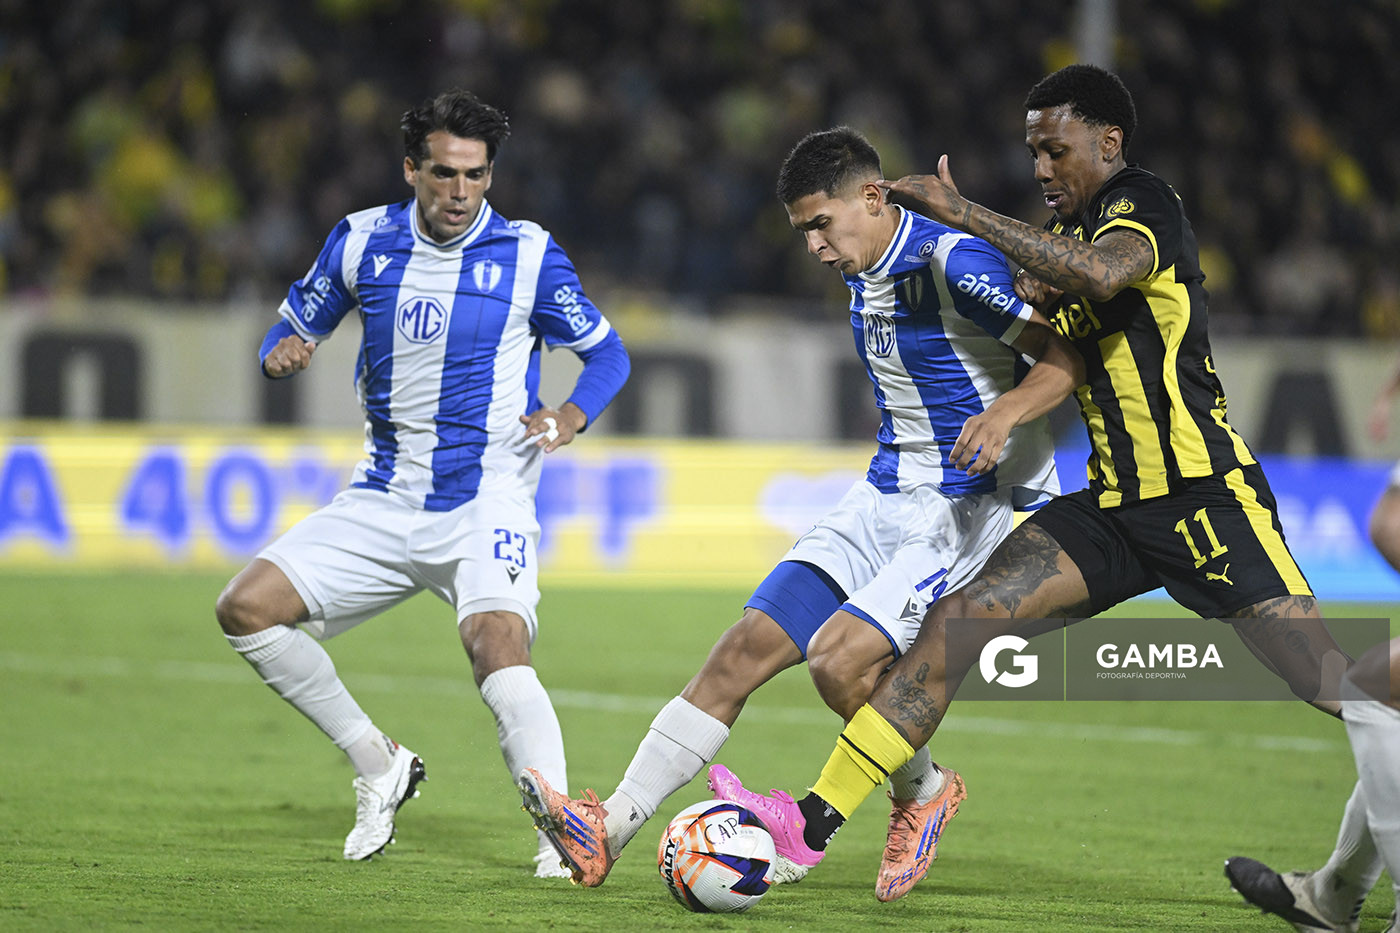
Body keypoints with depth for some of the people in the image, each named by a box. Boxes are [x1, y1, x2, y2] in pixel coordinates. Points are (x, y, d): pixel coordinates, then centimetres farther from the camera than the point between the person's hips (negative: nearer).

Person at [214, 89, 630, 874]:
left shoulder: (528, 254, -6)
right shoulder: (362, 242, 2)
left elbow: (607, 352, 4)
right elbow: (298, 327, 15)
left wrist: (571, 416, -17)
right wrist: (283, 353, -10)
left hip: (487, 501, -5)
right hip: (384, 500, 5)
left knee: (497, 644, -30)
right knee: (247, 609, -5)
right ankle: (380, 765, 9)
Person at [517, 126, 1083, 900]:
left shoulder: (953, 263, -16)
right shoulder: (863, 276, 11)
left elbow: (1064, 359, -18)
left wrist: (1005, 410, -34)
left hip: (957, 511, -8)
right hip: (880, 497, 8)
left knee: (839, 659, -25)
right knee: (745, 648, -4)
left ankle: (922, 793, 4)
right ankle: (609, 829, -8)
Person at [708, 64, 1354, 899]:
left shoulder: (1145, 202, -9)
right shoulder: (1062, 234, 16)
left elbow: (1102, 273, -34)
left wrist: (964, 214, -29)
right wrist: (1028, 305, 6)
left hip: (1206, 498, -7)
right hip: (1114, 509, 7)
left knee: (1327, 681, -16)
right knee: (959, 617, -6)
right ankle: (815, 822, -9)